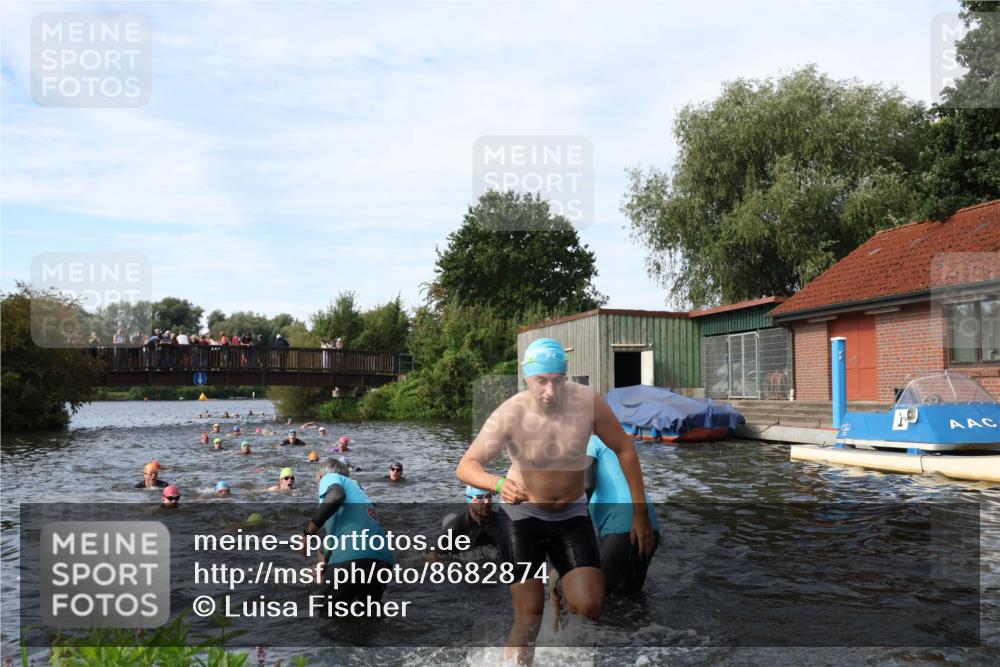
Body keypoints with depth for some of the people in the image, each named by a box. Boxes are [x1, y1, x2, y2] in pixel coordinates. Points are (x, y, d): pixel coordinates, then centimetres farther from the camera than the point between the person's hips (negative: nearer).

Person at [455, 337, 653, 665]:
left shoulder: (588, 402, -19)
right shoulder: (509, 414, -25)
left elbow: (624, 448, -6)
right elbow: (465, 466, -30)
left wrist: (640, 513, -4)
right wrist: (499, 484, -52)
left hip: (572, 514, 2)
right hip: (522, 514, -2)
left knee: (590, 608, -10)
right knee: (529, 616, -7)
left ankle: (564, 584, 24)